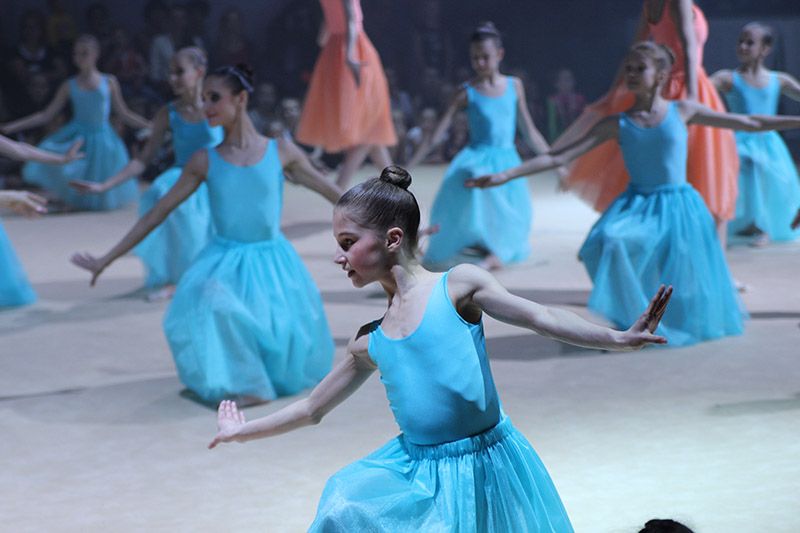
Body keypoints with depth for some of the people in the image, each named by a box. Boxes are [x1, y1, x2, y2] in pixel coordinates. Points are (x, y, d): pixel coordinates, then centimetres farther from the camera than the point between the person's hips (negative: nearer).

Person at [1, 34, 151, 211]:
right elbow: (46, 115, 2)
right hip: (76, 137, 0)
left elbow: (125, 114, 5)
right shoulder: (69, 86, 0)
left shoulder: (109, 82, -1)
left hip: (102, 139, 0)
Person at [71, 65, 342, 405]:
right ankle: (242, 385, -14)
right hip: (224, 262, 0)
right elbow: (158, 212, 2)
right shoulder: (205, 160, -1)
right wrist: (107, 259, 0)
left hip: (272, 262, 1)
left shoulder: (281, 151, -3)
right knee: (209, 304, -34)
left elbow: (329, 191, 7)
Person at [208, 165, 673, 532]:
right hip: (417, 469, 5)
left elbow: (541, 318, -11)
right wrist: (243, 431, 25)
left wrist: (620, 338, -21)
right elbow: (312, 408, 21)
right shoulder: (369, 343, 9)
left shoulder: (457, 285, -7)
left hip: (481, 467, -4)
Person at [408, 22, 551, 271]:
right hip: (477, 159, -3)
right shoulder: (468, 93, -2)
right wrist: (409, 165, -8)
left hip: (507, 161, 3)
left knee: (509, 220, -8)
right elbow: (437, 133, -3)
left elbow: (529, 131, 14)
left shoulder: (514, 86, 6)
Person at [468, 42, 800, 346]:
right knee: (610, 242, -29)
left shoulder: (683, 111, 0)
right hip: (636, 207, 0)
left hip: (678, 207, 0)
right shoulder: (617, 124, 0)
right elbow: (559, 157, -4)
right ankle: (631, 322, -12)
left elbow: (750, 123, 8)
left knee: (683, 291, -6)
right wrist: (506, 175, -13)